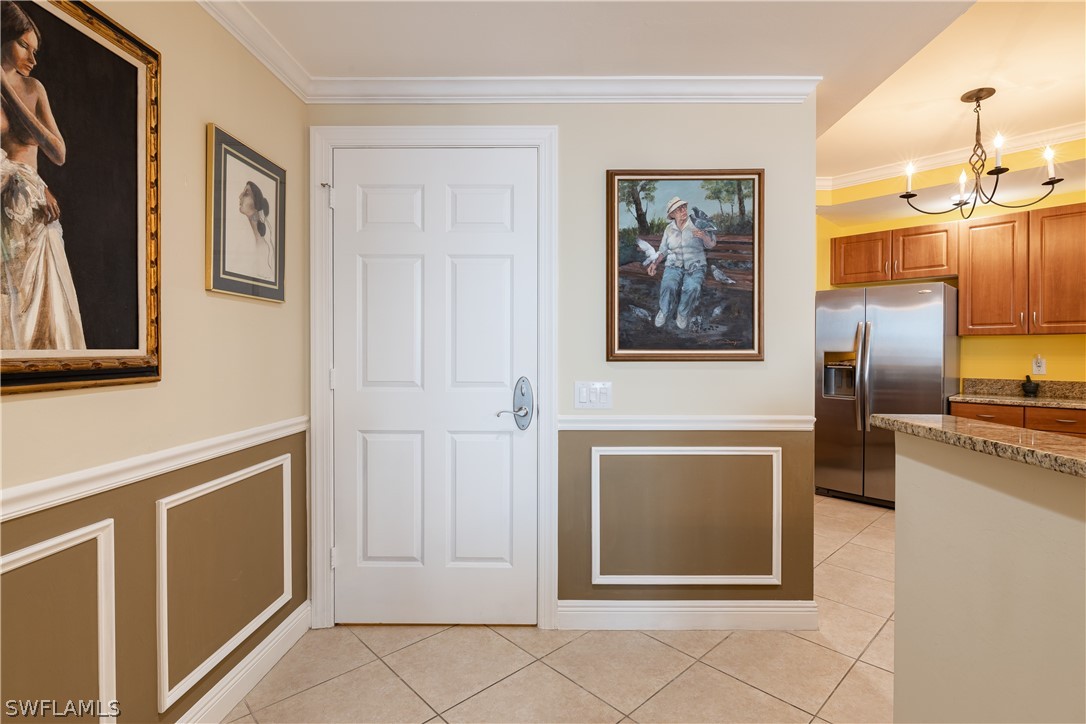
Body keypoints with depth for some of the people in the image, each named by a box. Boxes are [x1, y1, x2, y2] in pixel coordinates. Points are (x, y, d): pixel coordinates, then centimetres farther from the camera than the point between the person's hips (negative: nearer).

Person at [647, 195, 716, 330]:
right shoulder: (669, 229, 8)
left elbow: (711, 244, -2)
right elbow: (663, 250, 16)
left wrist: (704, 236, -23)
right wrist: (655, 263, -2)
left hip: (695, 265, -1)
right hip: (674, 265, 1)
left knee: (692, 287, -34)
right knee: (668, 286, -33)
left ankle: (683, 313, -8)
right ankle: (664, 311, -5)